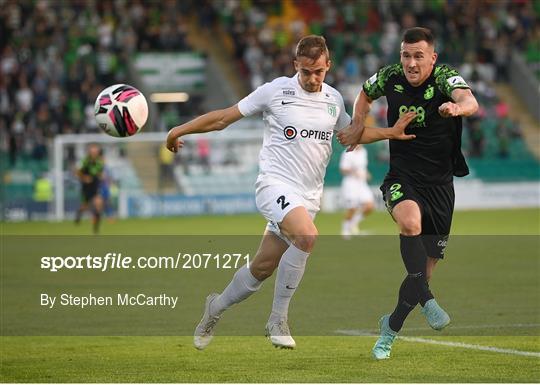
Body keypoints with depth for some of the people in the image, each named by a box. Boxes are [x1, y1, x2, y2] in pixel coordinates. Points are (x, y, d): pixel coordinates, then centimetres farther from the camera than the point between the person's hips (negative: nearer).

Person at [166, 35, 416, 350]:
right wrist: (181, 130, 5)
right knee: (307, 236, -32)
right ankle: (278, 320, -19)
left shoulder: (334, 100, 10)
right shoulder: (276, 91, -5)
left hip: (308, 196, 6)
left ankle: (216, 308, 34)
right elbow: (225, 117, 3)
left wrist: (391, 132, 16)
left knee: (263, 268, 7)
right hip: (276, 184, -6)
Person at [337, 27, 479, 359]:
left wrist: (458, 107, -61)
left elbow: (470, 101, -40)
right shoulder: (390, 78, -5)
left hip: (439, 184, 0)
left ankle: (391, 327, 28)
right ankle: (427, 301, -32)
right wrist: (358, 126, 9)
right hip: (402, 179, 0)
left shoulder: (446, 77, -16)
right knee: (410, 222, -36)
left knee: (425, 270, 5)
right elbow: (366, 93, 20)